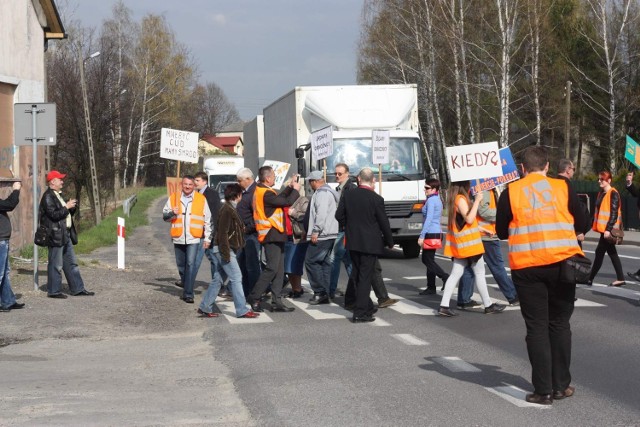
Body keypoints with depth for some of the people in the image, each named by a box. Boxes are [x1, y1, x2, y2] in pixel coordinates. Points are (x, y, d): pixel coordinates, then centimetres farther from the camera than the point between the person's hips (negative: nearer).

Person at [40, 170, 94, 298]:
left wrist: (72, 207, 5)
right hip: (55, 235, -10)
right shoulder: (48, 197, -12)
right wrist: (66, 207, -15)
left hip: (65, 234, 10)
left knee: (71, 263, 12)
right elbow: (53, 214, -22)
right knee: (56, 265, -3)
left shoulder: (58, 195, 18)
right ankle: (53, 291, 6)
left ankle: (78, 289, 18)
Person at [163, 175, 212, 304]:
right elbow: (164, 215, 10)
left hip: (194, 238, -3)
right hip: (178, 238, 3)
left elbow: (207, 220, 6)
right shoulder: (174, 198, 8)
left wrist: (207, 238, 2)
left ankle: (188, 294, -14)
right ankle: (186, 289, 29)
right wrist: (172, 213, -13)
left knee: (190, 264, -14)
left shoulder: (201, 199, 3)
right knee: (181, 265, 12)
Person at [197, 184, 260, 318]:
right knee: (236, 278, -8)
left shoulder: (229, 208, 15)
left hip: (221, 250, 10)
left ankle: (205, 308, 15)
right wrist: (225, 253, -22)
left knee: (217, 279, 12)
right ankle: (242, 310, -6)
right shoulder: (227, 210, -16)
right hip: (224, 249, -10)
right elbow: (223, 233, -20)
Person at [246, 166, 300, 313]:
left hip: (274, 236, 10)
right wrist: (295, 189, -4)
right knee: (272, 268, -9)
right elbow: (288, 202, -20)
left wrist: (289, 187, 17)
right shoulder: (266, 194, -19)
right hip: (272, 235, -10)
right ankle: (254, 298, -2)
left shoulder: (260, 191, 12)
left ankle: (277, 302, 11)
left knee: (279, 269, 10)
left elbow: (279, 199, 20)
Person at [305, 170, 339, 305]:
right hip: (330, 235, 10)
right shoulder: (329, 192, 20)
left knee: (311, 261, -7)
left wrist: (315, 231, -22)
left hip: (322, 235, -10)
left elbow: (321, 213, -23)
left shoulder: (322, 193, -12)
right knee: (325, 263, 11)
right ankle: (325, 294, 12)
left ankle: (320, 292, -8)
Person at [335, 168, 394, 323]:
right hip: (370, 244, -5)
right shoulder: (376, 199, -13)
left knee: (357, 276, 16)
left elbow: (339, 216, 4)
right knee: (365, 277, -1)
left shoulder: (347, 195, -1)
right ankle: (360, 313, -3)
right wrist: (390, 242, 6)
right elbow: (384, 223, -8)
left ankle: (367, 307, 27)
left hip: (353, 242, 5)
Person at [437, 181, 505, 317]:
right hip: (468, 243, -9)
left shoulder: (455, 199, 14)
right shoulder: (461, 199, -15)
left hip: (460, 245, 9)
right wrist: (477, 201, -18)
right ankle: (488, 305, 10)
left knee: (456, 274, 5)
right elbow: (469, 219, -22)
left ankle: (444, 306, -1)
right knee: (480, 273, 2)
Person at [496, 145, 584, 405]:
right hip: (561, 263, 1)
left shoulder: (510, 192, 0)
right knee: (560, 324, 12)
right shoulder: (562, 187, 1)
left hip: (526, 267, -1)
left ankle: (543, 390, 4)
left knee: (537, 327, 4)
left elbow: (501, 232, 8)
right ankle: (561, 386, 16)